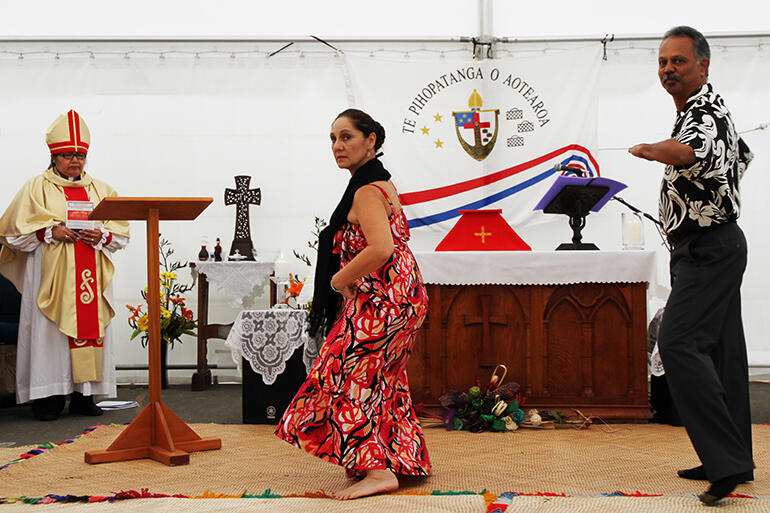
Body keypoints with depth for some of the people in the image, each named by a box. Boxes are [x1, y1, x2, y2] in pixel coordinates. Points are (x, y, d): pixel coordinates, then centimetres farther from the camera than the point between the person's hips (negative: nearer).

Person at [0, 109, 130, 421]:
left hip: (90, 276, 3)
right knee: (51, 330, -7)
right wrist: (50, 231, -14)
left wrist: (101, 236, -8)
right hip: (50, 277, -3)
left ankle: (84, 395, 6)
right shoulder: (37, 188, 5)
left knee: (90, 326, 0)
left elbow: (121, 232, 13)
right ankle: (48, 397, -2)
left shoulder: (100, 190, 15)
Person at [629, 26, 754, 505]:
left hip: (708, 247, -11)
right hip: (714, 245, 11)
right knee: (720, 349, 12)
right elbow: (743, 155, 34)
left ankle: (727, 461, -18)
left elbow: (685, 151, -40)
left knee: (679, 343, -18)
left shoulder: (705, 111, -16)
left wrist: (645, 149, -20)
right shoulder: (706, 108, 17)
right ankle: (734, 460, 19)